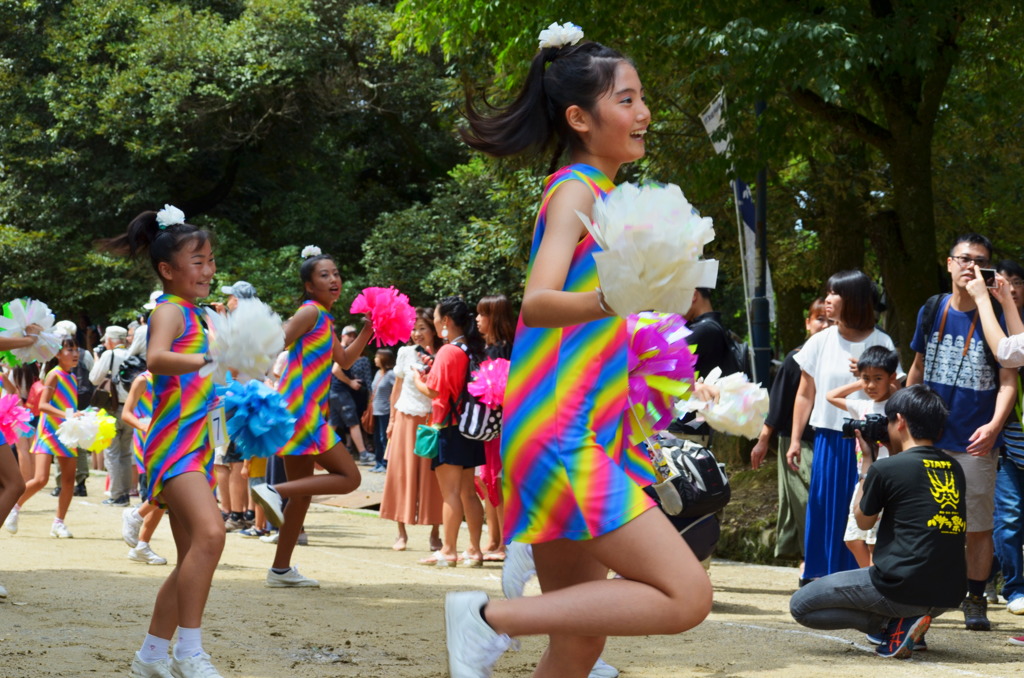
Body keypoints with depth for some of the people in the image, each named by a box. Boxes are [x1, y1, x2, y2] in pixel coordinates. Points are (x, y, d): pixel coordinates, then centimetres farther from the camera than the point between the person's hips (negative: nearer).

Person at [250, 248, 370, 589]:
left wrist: (369, 330, 22)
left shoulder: (324, 318, 19)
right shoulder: (311, 311, -9)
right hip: (301, 409, -10)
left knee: (302, 492, 14)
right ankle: (274, 492, -14)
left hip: (304, 412, 10)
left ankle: (281, 569, 19)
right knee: (348, 477, -9)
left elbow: (344, 359, 30)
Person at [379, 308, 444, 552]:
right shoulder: (405, 353, 5)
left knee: (431, 477, -1)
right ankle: (402, 534, 6)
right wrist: (392, 420, 8)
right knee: (401, 474, 1)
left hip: (432, 420, -2)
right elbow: (397, 388, 11)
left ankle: (435, 534, 5)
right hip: (406, 419, 2)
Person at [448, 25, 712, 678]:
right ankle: (493, 616, -13)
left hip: (581, 439, 10)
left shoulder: (595, 194, 19)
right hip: (562, 435, -10)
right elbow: (537, 304, -24)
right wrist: (613, 298, -42)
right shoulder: (576, 189, -9)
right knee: (686, 595, -16)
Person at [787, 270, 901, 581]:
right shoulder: (820, 342, 5)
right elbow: (805, 395, 10)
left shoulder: (881, 343, 0)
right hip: (829, 439, 2)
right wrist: (795, 439, 6)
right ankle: (821, 575, 10)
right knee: (825, 509, 2)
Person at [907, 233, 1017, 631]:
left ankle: (975, 602, 14)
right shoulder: (931, 311, 5)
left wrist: (994, 425, -23)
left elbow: (1008, 381, -9)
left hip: (976, 443, -3)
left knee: (979, 525, 4)